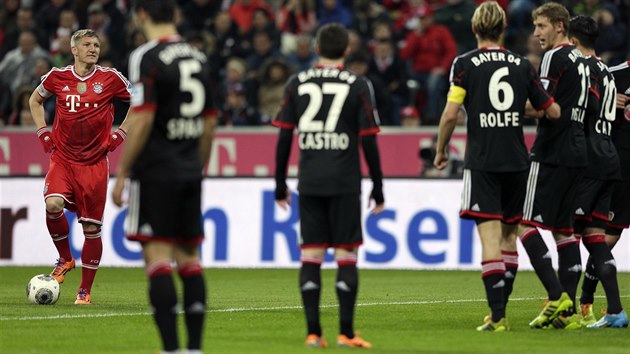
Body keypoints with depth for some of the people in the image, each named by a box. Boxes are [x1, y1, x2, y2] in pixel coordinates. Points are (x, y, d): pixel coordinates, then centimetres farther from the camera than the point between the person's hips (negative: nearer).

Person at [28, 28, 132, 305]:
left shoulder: (110, 79, -2)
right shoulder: (57, 77, 2)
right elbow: (35, 100, 21)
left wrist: (121, 134, 0)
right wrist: (43, 133, 8)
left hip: (95, 162, 0)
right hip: (62, 158, 0)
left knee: (92, 227, 0)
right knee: (53, 204, -25)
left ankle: (85, 290, 12)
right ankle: (65, 259, 2)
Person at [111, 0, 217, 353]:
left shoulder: (147, 57, -10)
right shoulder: (200, 59, 12)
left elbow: (142, 121, -16)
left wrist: (122, 173, -10)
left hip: (156, 171, -6)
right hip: (190, 172, 6)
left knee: (158, 255, -7)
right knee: (189, 257, 10)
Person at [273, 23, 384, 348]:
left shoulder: (297, 84, 5)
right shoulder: (358, 86, -2)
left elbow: (284, 138, 5)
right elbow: (368, 141, -4)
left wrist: (280, 185, 13)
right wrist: (378, 188, 4)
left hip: (309, 184, 2)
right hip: (344, 184, -2)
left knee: (310, 256, 4)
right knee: (346, 257, 1)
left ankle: (313, 332, 1)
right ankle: (345, 332, -2)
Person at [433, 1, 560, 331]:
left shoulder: (465, 63, -3)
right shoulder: (522, 65, 6)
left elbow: (450, 115, -8)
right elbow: (553, 111, 8)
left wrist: (440, 150, 7)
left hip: (482, 162, -3)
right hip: (517, 161, 3)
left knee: (490, 236, -8)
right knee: (509, 235, 14)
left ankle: (497, 315, -17)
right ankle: (500, 310, 18)